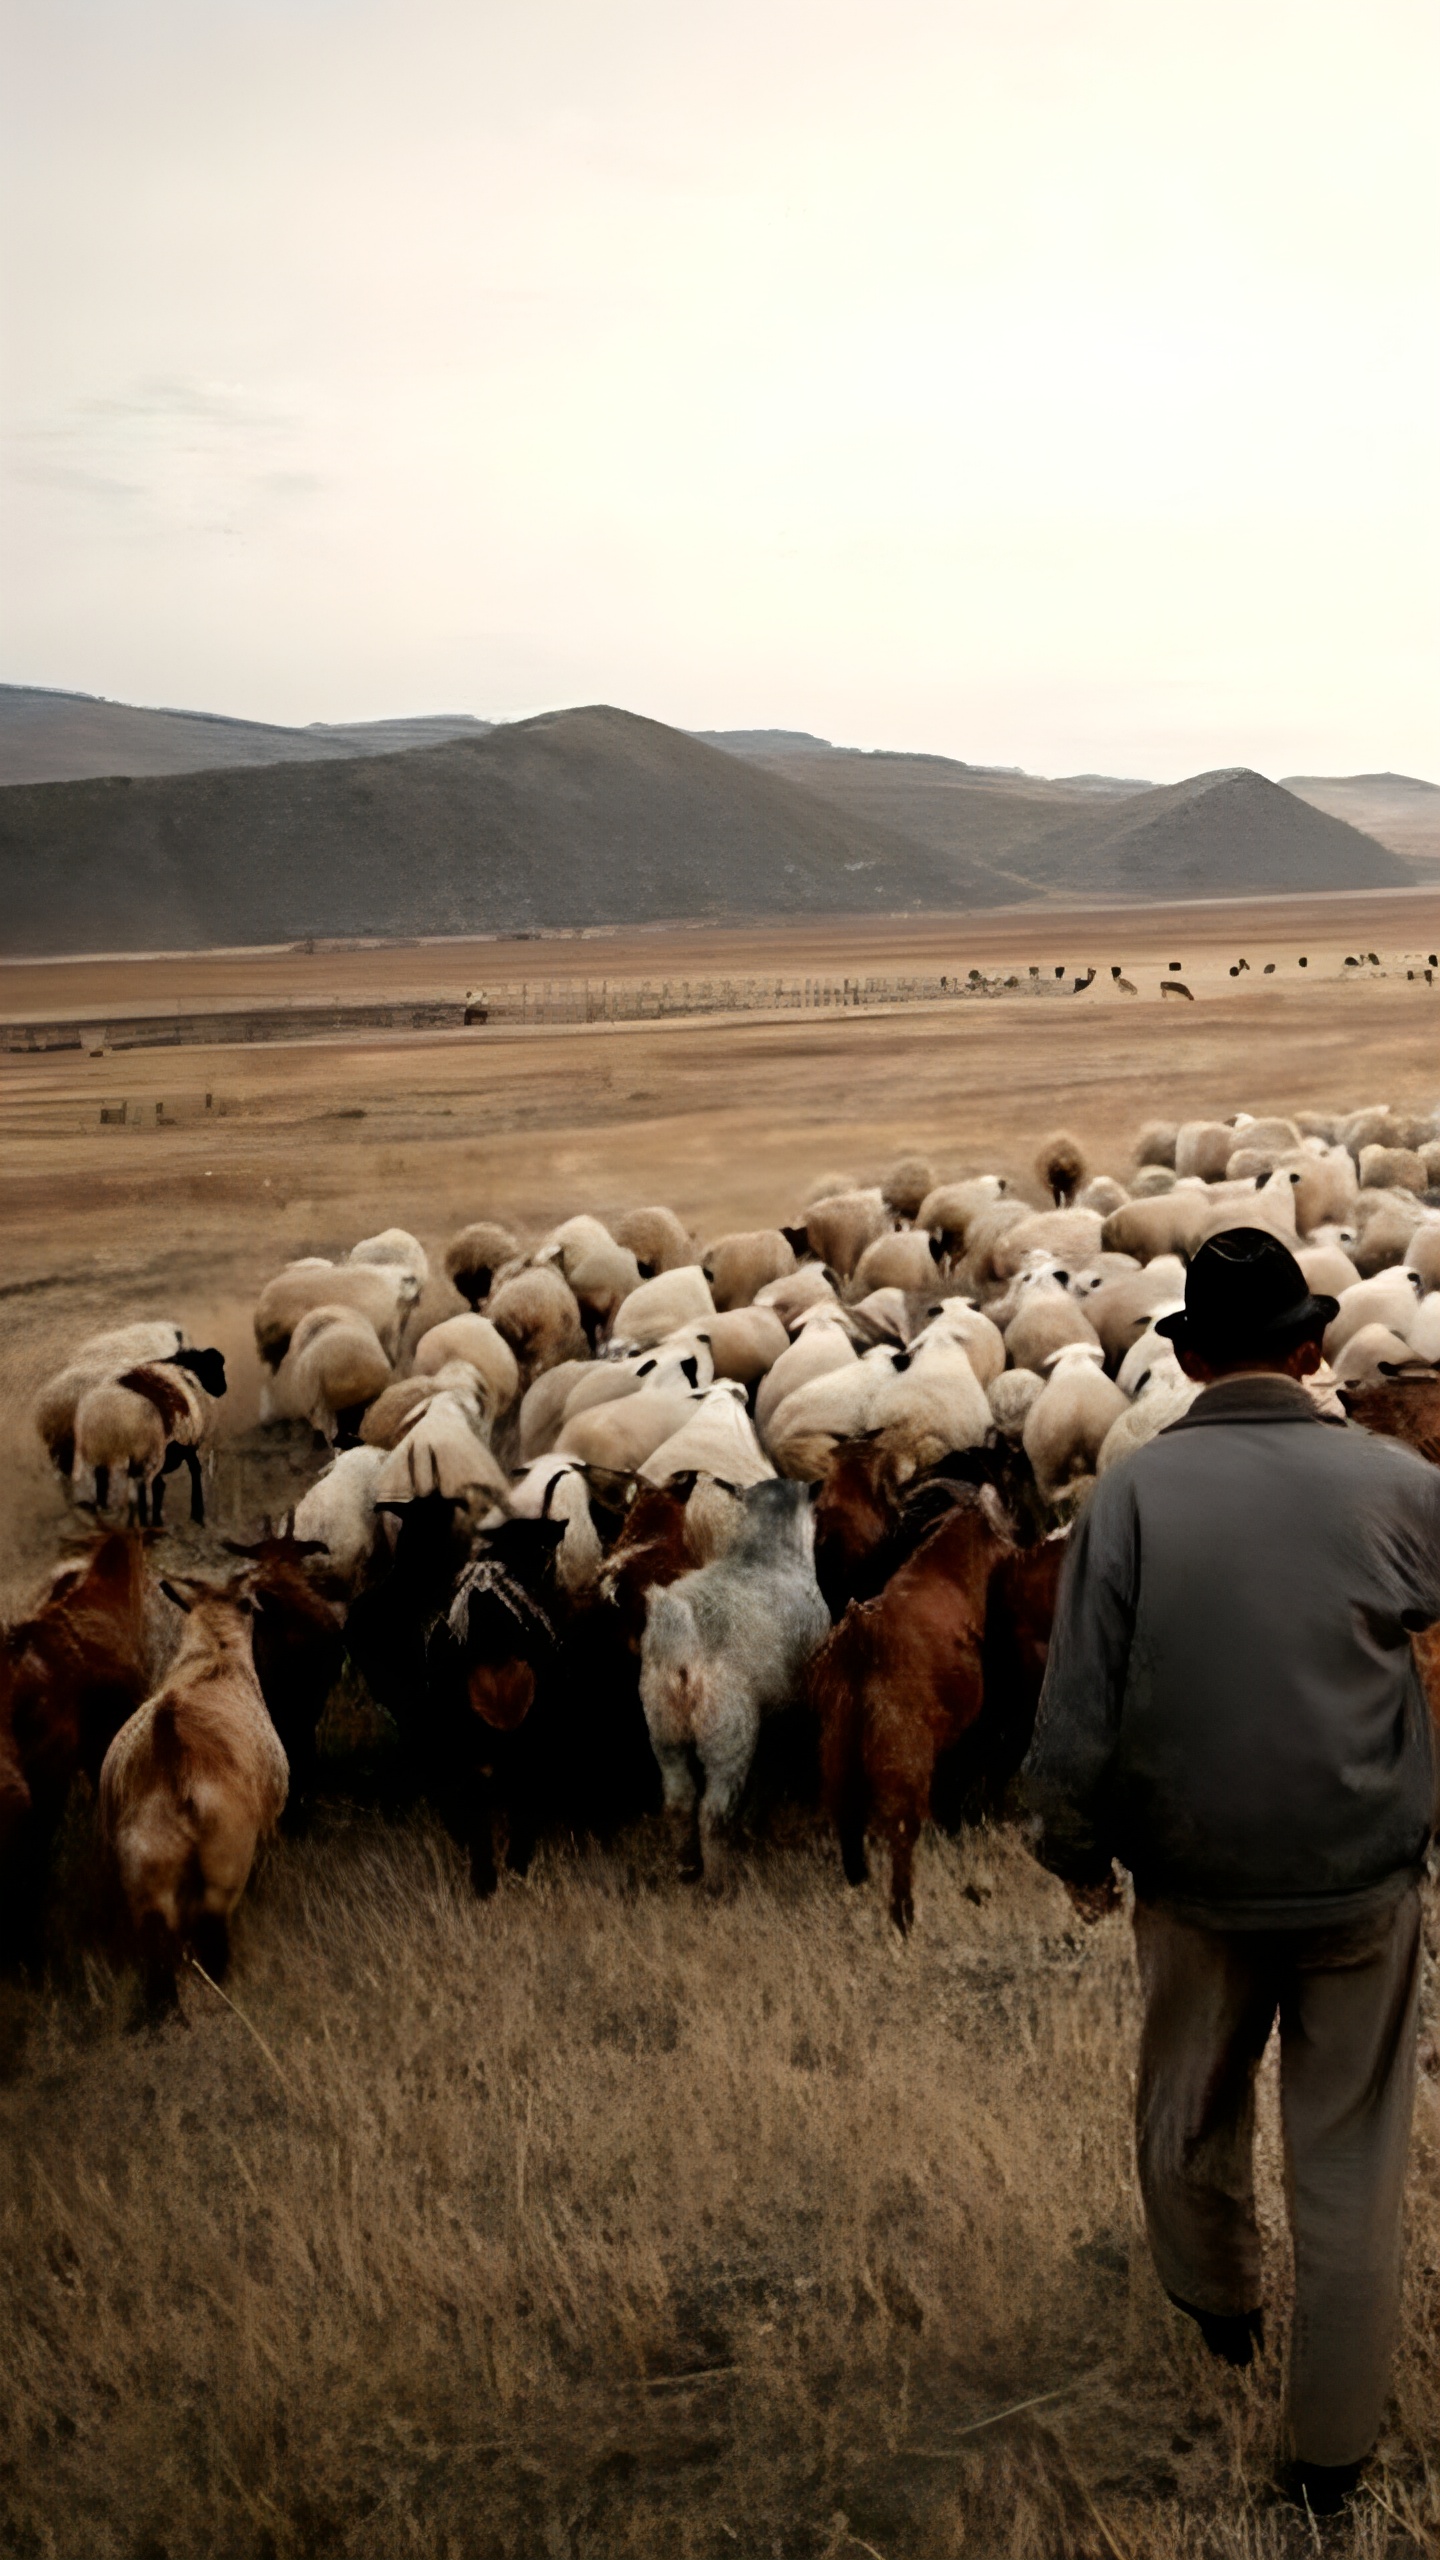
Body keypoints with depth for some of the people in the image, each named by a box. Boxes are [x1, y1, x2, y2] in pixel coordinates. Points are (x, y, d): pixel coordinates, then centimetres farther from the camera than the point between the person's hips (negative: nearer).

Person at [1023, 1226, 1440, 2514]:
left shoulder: (1133, 1492, -14)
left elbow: (1077, 1715, -13)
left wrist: (1078, 1849, 4)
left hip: (1197, 1878, 1)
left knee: (1189, 2113, 25)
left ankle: (1217, 2302, 50)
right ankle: (1334, 2442, 25)